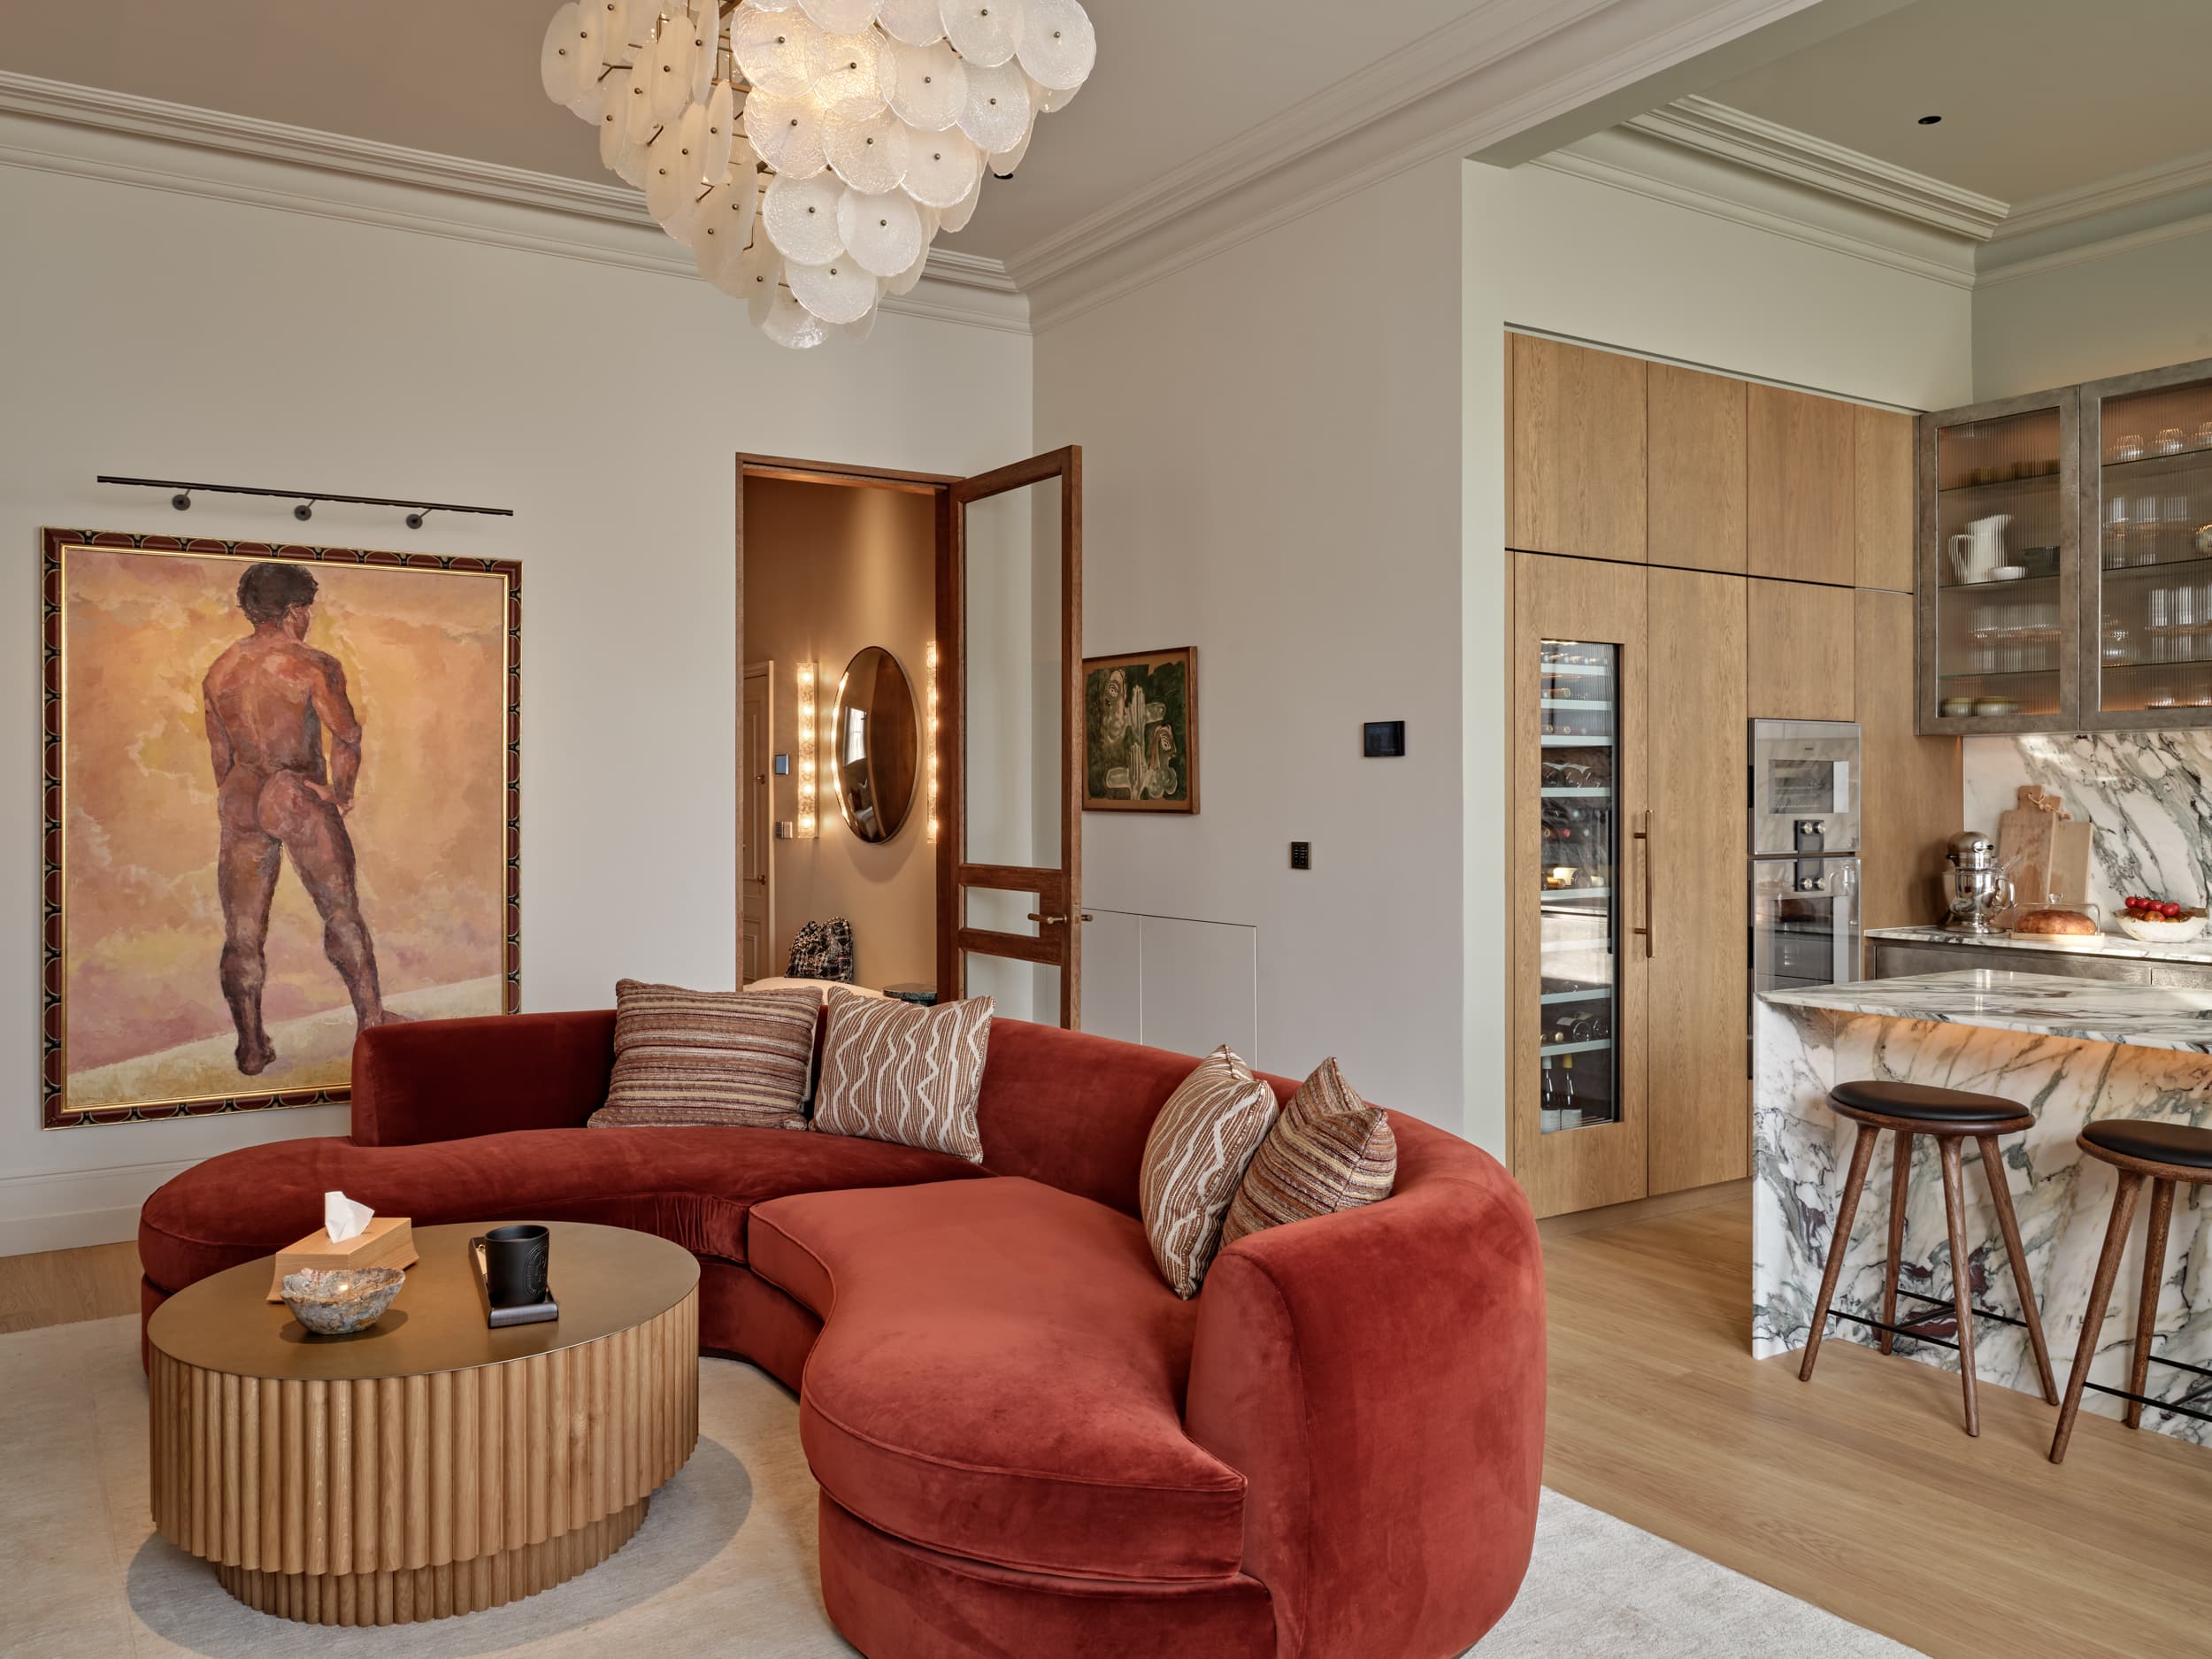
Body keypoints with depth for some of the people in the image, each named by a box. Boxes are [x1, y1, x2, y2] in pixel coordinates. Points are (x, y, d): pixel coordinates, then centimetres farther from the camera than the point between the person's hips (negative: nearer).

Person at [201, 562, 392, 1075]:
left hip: (242, 800, 4)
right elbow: (347, 738, -11)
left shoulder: (219, 672, 8)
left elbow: (220, 754, 15)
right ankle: (371, 1020, 13)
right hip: (303, 797, -4)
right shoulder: (314, 666, -9)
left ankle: (251, 1047, 13)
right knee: (341, 913, 9)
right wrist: (342, 794, 5)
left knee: (243, 931, 8)